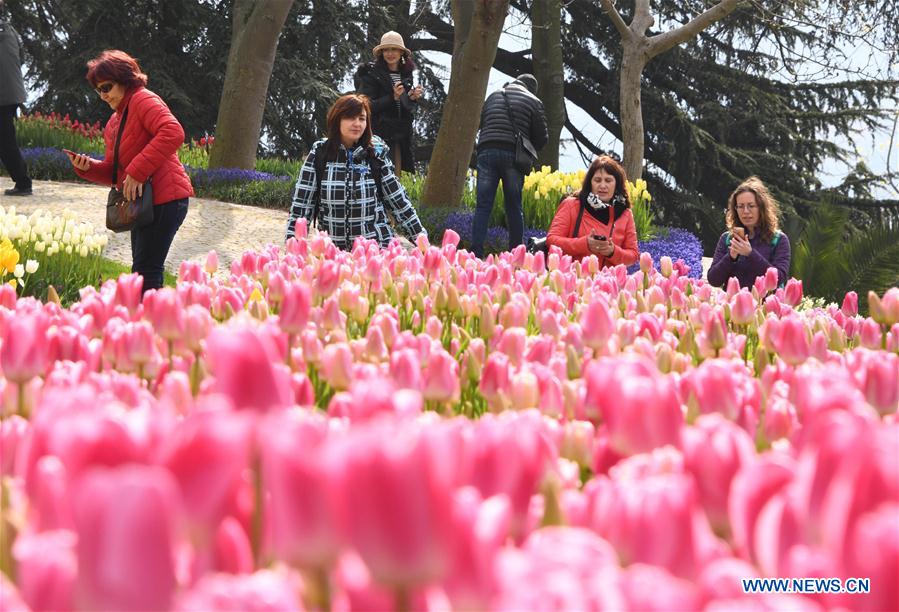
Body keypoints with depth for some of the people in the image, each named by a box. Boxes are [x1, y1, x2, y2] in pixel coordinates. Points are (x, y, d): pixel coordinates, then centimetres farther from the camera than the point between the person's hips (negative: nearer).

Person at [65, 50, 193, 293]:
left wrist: (137, 172, -26)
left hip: (165, 199, -10)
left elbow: (173, 133, -27)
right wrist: (89, 167, -2)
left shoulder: (143, 100, -9)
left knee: (145, 272, -11)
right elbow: (113, 172, 19)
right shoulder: (113, 123, 20)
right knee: (145, 270, 15)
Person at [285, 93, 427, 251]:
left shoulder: (377, 154, -1)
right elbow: (302, 204, -1)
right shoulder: (319, 154, -2)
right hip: (331, 252, 0)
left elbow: (398, 200, 5)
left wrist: (420, 236, 4)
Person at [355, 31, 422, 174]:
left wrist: (414, 98, 0)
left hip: (400, 135, 6)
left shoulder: (406, 74, 12)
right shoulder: (371, 74, -6)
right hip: (379, 134, -6)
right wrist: (392, 97, -20)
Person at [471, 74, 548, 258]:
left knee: (483, 206, -1)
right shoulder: (533, 101, 10)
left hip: (486, 151, 2)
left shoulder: (493, 96, 21)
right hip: (513, 154, -2)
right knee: (514, 207, 6)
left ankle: (476, 252, -10)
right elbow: (541, 137, 7)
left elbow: (478, 125, 22)